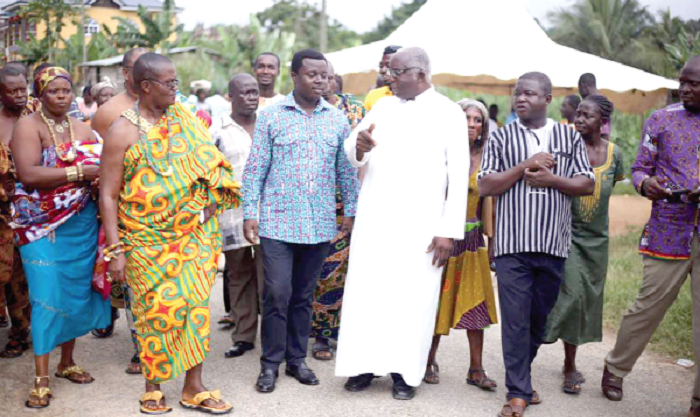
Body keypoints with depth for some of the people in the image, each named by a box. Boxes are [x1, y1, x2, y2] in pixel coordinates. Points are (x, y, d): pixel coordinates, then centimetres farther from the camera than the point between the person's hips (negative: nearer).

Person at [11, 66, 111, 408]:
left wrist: (100, 172, -15)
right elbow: (28, 174, -19)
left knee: (78, 292, 9)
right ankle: (41, 378, 3)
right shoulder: (28, 126, -5)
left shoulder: (82, 129, 13)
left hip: (82, 224, 5)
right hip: (43, 226, -5)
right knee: (48, 296, -7)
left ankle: (67, 361, 25)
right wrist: (79, 171, -19)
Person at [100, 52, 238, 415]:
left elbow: (211, 164, 10)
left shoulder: (183, 118, 4)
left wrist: (209, 206, -4)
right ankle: (152, 388, 24)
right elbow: (108, 195, -8)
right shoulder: (123, 132, -8)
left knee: (194, 306, 5)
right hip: (147, 242, -4)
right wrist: (115, 251, -12)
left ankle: (194, 388, 18)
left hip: (191, 236, 4)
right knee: (156, 311, 4)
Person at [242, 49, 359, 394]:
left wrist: (351, 211, 7)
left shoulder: (337, 119, 7)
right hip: (277, 222, -2)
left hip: (319, 224, 3)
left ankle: (297, 358, 25)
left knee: (304, 295, 12)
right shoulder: (271, 116, -1)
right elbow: (255, 168, -1)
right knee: (277, 293, -3)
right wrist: (249, 213, -5)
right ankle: (271, 363, 12)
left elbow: (347, 170, 11)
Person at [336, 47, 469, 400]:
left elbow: (459, 175, -4)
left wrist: (449, 231, -11)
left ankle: (404, 371, 12)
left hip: (420, 223, -3)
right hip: (374, 217, 3)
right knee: (367, 289, 4)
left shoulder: (448, 113, 0)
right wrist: (359, 146, -18)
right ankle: (365, 364, 16)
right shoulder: (382, 107, 11)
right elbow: (352, 155, 7)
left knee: (413, 295, 1)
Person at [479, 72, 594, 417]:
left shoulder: (570, 138, 11)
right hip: (513, 245, -2)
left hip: (554, 245, 2)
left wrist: (551, 179, -8)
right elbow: (485, 187, -1)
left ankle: (521, 376, 31)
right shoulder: (502, 138, 7)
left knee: (539, 317, 11)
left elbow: (587, 185, 7)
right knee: (515, 319, -5)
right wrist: (526, 165, -9)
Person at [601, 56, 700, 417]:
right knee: (648, 306, 4)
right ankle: (615, 369, 26)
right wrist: (646, 183, -19)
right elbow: (639, 168, 5)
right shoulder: (661, 119, 3)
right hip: (668, 233, -1)